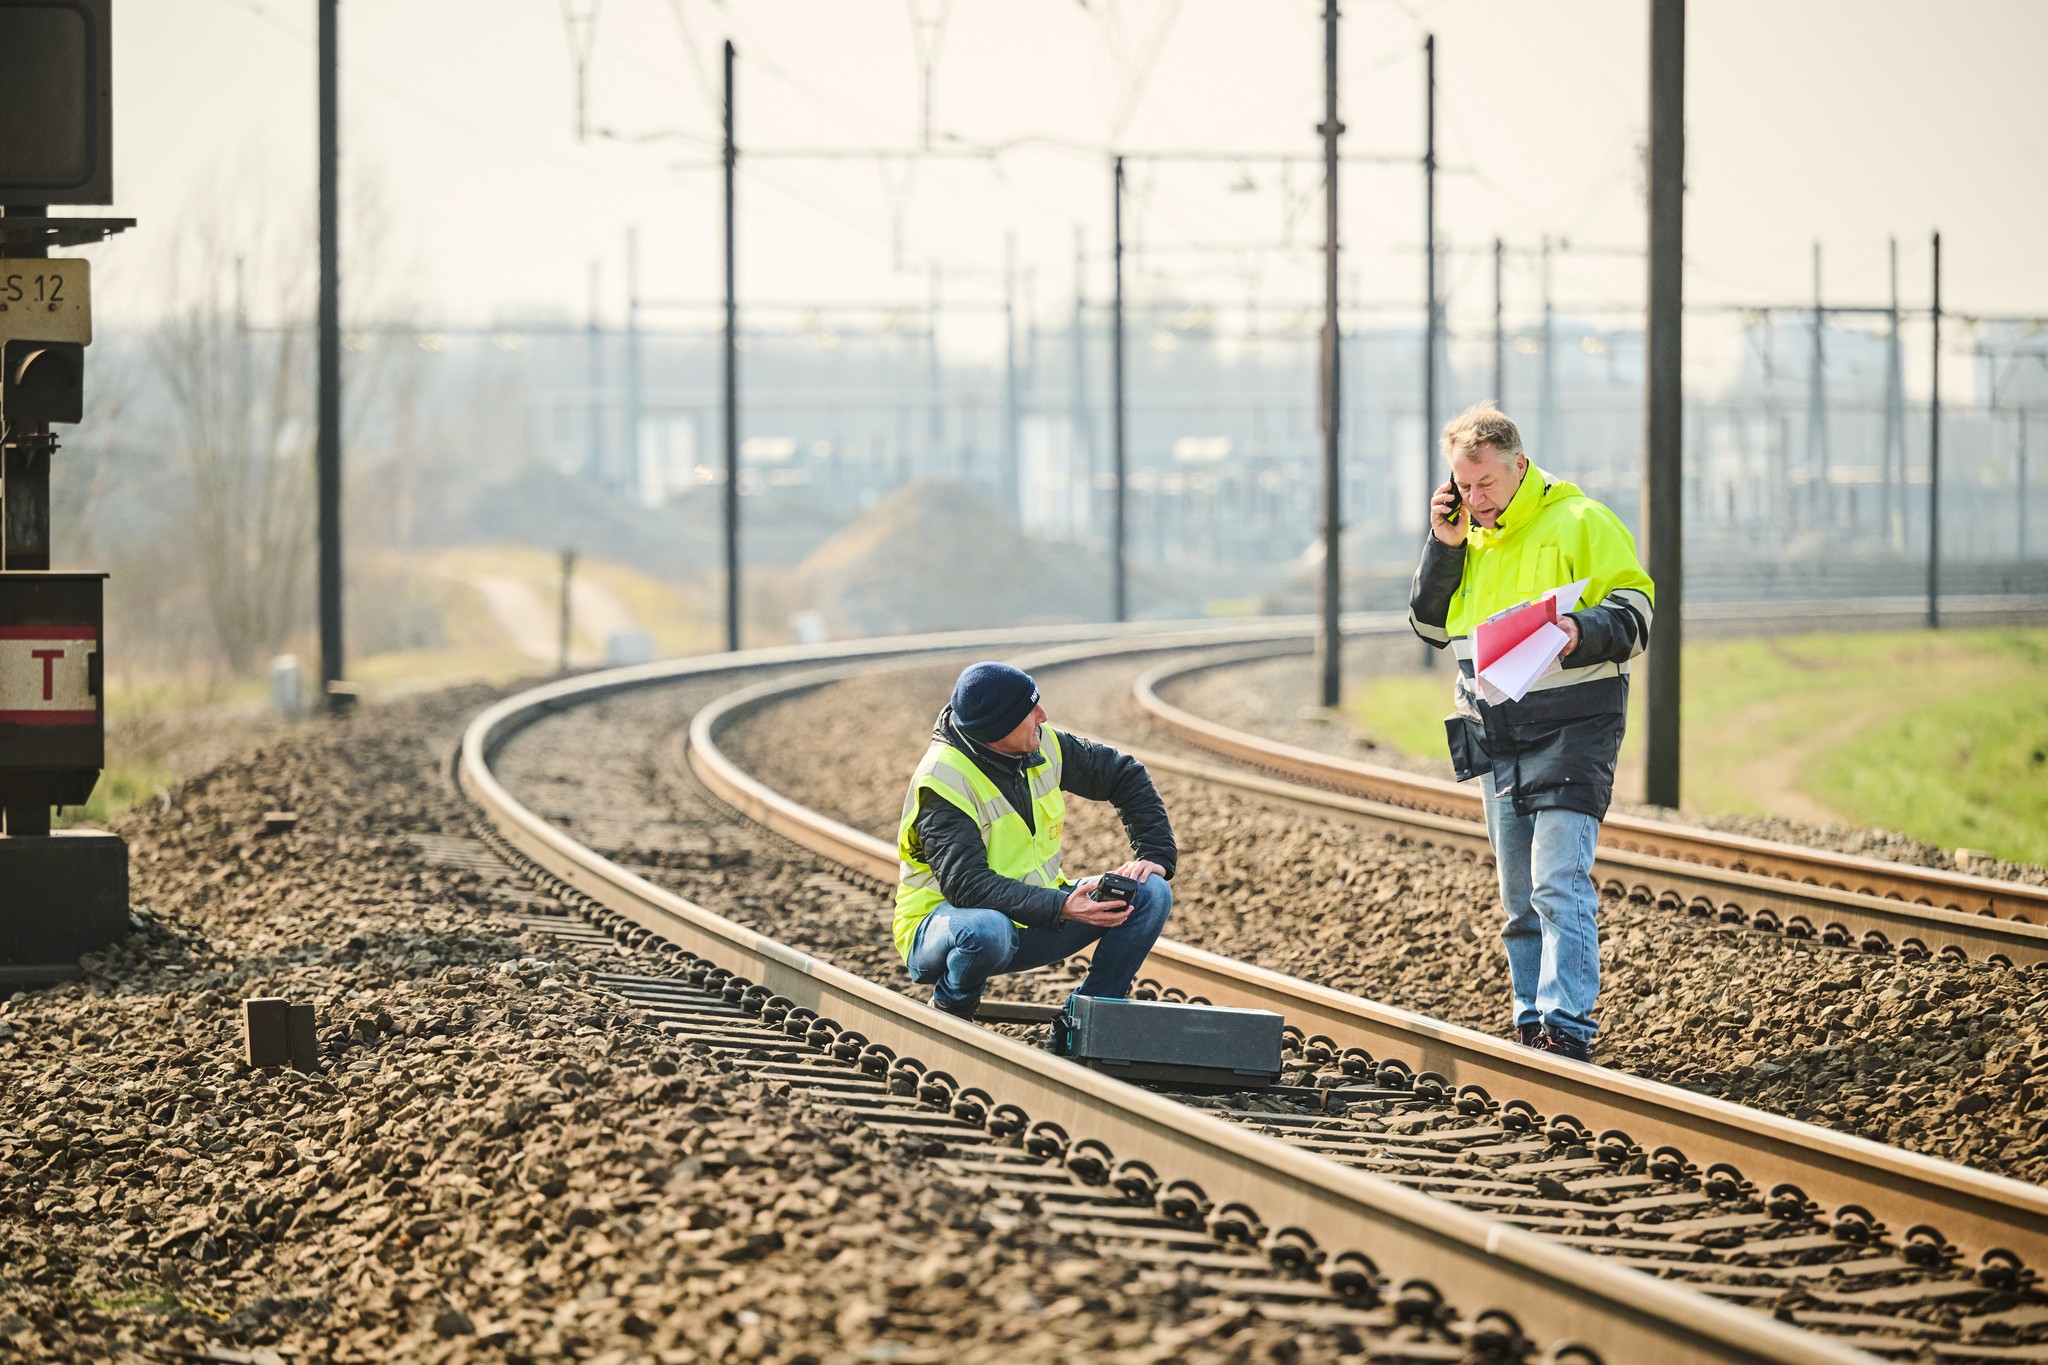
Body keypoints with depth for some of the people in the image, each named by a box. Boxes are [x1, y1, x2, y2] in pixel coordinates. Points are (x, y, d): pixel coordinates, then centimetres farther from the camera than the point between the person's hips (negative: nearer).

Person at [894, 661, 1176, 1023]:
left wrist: (1156, 855, -2)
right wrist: (1060, 908, -41)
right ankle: (946, 1017, -12)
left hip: (1032, 920, 7)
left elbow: (1126, 776, 11)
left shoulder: (1042, 746, -4)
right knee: (987, 931, -43)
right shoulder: (942, 780, -24)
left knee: (1151, 894, -8)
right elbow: (965, 884, -34)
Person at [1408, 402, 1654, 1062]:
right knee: (1520, 898, 11)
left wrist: (1583, 630, -30)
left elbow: (1635, 611, -9)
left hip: (1571, 727, -7)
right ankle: (1533, 1021, 18)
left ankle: (1567, 1028, -21)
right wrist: (1444, 544, 1)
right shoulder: (1469, 532, 13)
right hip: (1495, 736, 7)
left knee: (1560, 881, -16)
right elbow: (1430, 624, 14)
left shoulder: (1578, 523, -8)